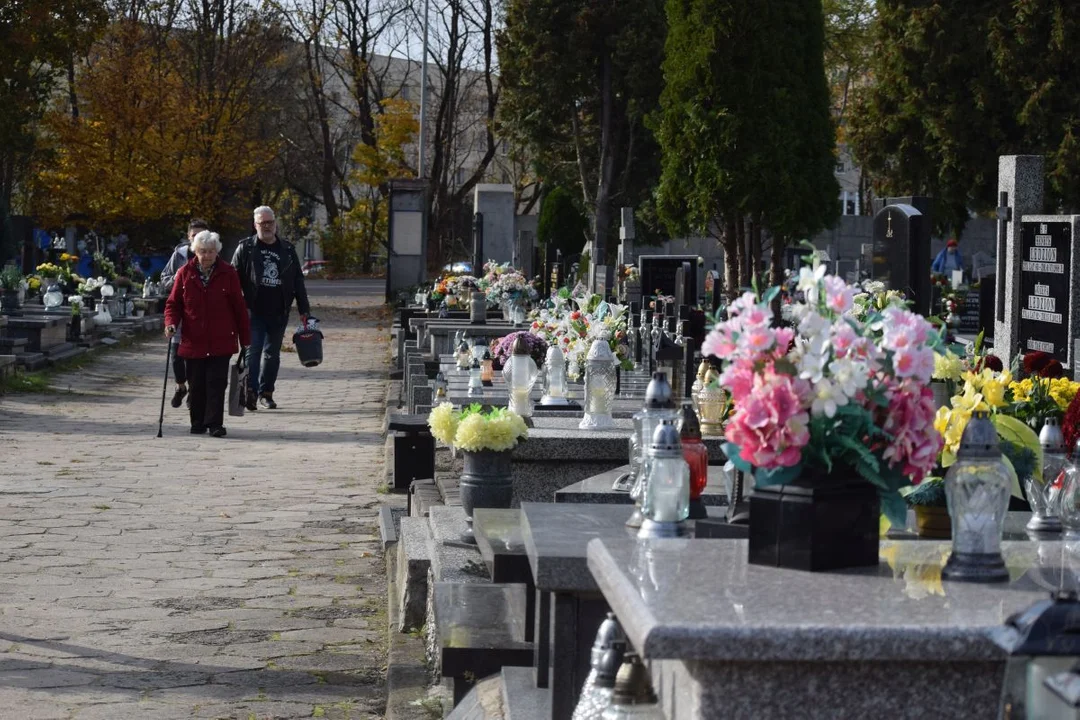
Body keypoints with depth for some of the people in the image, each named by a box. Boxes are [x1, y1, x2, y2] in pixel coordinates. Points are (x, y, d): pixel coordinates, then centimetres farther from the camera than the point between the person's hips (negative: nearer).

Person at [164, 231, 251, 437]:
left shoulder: (228, 273, 0)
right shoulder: (185, 273, 3)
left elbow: (239, 307, 4)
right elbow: (173, 303, 9)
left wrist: (245, 339, 4)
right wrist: (171, 323, -12)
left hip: (220, 342, -2)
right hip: (193, 341, 2)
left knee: (216, 384, -6)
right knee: (196, 385, 8)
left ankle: (214, 423, -3)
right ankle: (198, 423, 20)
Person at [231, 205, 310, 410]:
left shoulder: (287, 250, 11)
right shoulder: (245, 248, 2)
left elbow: (298, 283, 13)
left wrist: (304, 310, 8)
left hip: (278, 314, 3)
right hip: (254, 312, -3)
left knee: (272, 354, 9)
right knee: (253, 351, -10)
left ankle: (266, 393, 17)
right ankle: (250, 391, -11)